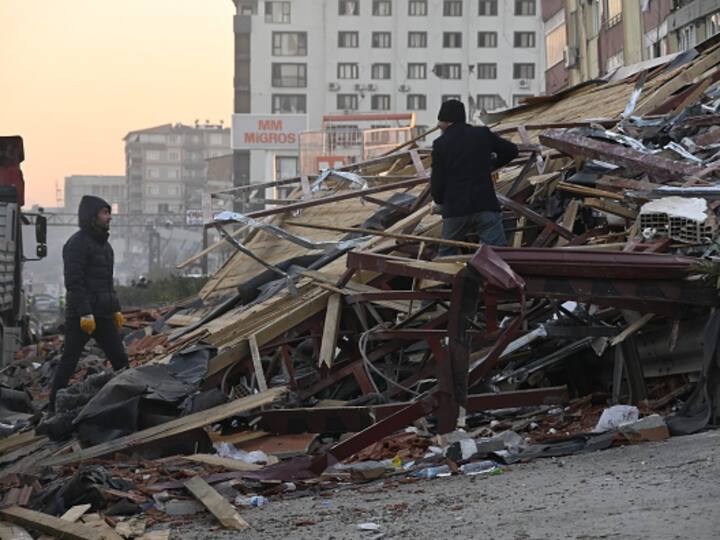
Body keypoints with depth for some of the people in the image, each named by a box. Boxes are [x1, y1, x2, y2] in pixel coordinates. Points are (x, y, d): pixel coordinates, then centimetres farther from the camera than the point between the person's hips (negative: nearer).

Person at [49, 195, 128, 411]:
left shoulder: (103, 243, 17)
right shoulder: (77, 243, -12)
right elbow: (74, 282, -19)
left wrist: (116, 309, 21)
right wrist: (85, 314, -23)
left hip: (104, 314, 8)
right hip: (82, 315, -8)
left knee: (120, 360, 3)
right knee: (69, 362, -1)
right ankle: (55, 407, 7)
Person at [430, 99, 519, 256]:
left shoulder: (440, 144, -1)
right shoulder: (483, 134, 5)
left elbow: (437, 180, 0)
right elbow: (511, 150, 17)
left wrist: (439, 199, 20)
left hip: (455, 209, 0)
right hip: (485, 205, 0)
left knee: (446, 254, 18)